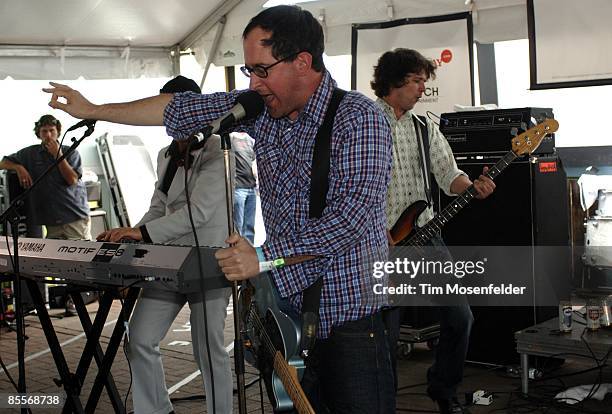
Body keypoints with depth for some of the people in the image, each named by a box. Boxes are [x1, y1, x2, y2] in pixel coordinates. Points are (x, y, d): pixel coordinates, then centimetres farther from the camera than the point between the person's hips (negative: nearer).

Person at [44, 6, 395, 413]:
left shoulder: (359, 118, -15)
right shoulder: (263, 108, 5)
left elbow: (351, 214, -24)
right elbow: (181, 110, 12)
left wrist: (264, 258, -24)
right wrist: (93, 111, 15)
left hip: (351, 320, -5)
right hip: (287, 308, 6)